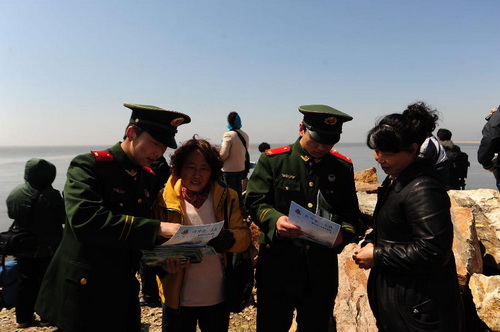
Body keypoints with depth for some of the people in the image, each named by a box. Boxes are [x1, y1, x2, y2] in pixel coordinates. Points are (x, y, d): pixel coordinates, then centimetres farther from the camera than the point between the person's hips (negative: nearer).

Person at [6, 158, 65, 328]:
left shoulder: (14, 193, -4)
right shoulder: (51, 195, -22)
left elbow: (11, 215, 12)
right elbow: (64, 217, -12)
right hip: (48, 248, -5)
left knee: (25, 282, 17)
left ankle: (23, 318, 26)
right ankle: (47, 317, 20)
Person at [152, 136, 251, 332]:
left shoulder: (227, 198, -1)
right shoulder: (164, 200, -5)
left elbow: (244, 236, -6)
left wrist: (223, 239, -27)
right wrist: (167, 258, -25)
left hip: (219, 297, 1)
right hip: (178, 297, -1)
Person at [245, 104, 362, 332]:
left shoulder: (343, 167, 5)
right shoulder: (273, 160, -4)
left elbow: (350, 212, 6)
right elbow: (254, 201, -7)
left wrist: (344, 233, -16)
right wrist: (275, 220, -27)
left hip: (322, 270, 3)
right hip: (278, 267, -2)